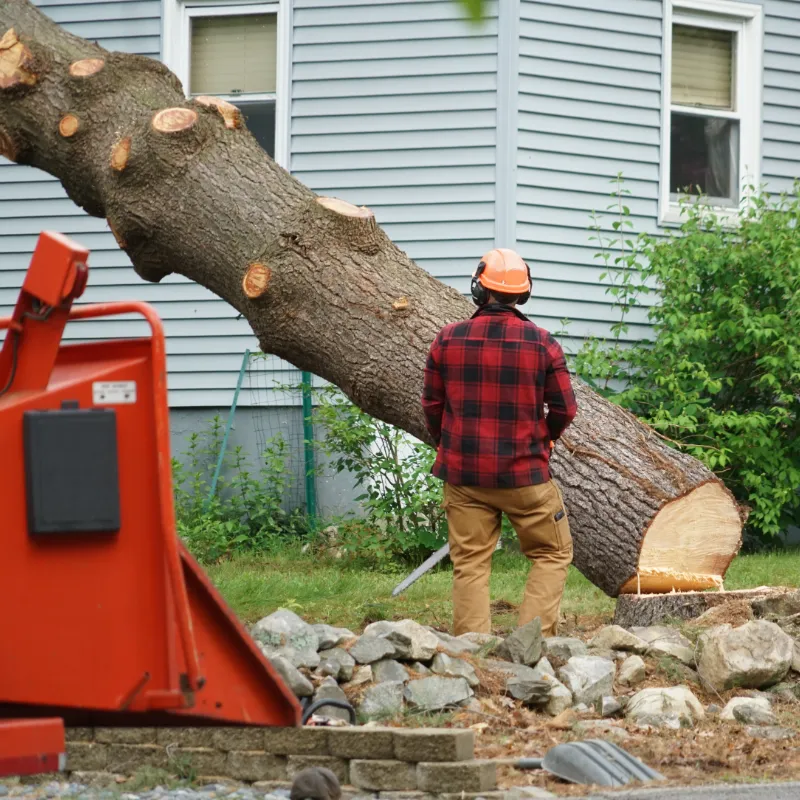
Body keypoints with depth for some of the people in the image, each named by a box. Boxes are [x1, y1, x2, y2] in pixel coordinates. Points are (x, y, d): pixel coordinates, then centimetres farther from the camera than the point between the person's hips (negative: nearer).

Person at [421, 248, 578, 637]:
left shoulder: (448, 340, -4)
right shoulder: (542, 343, -8)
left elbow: (432, 404, 5)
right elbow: (564, 409, -2)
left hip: (463, 474, 2)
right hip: (524, 474, -2)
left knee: (470, 566, 7)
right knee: (552, 555, 12)